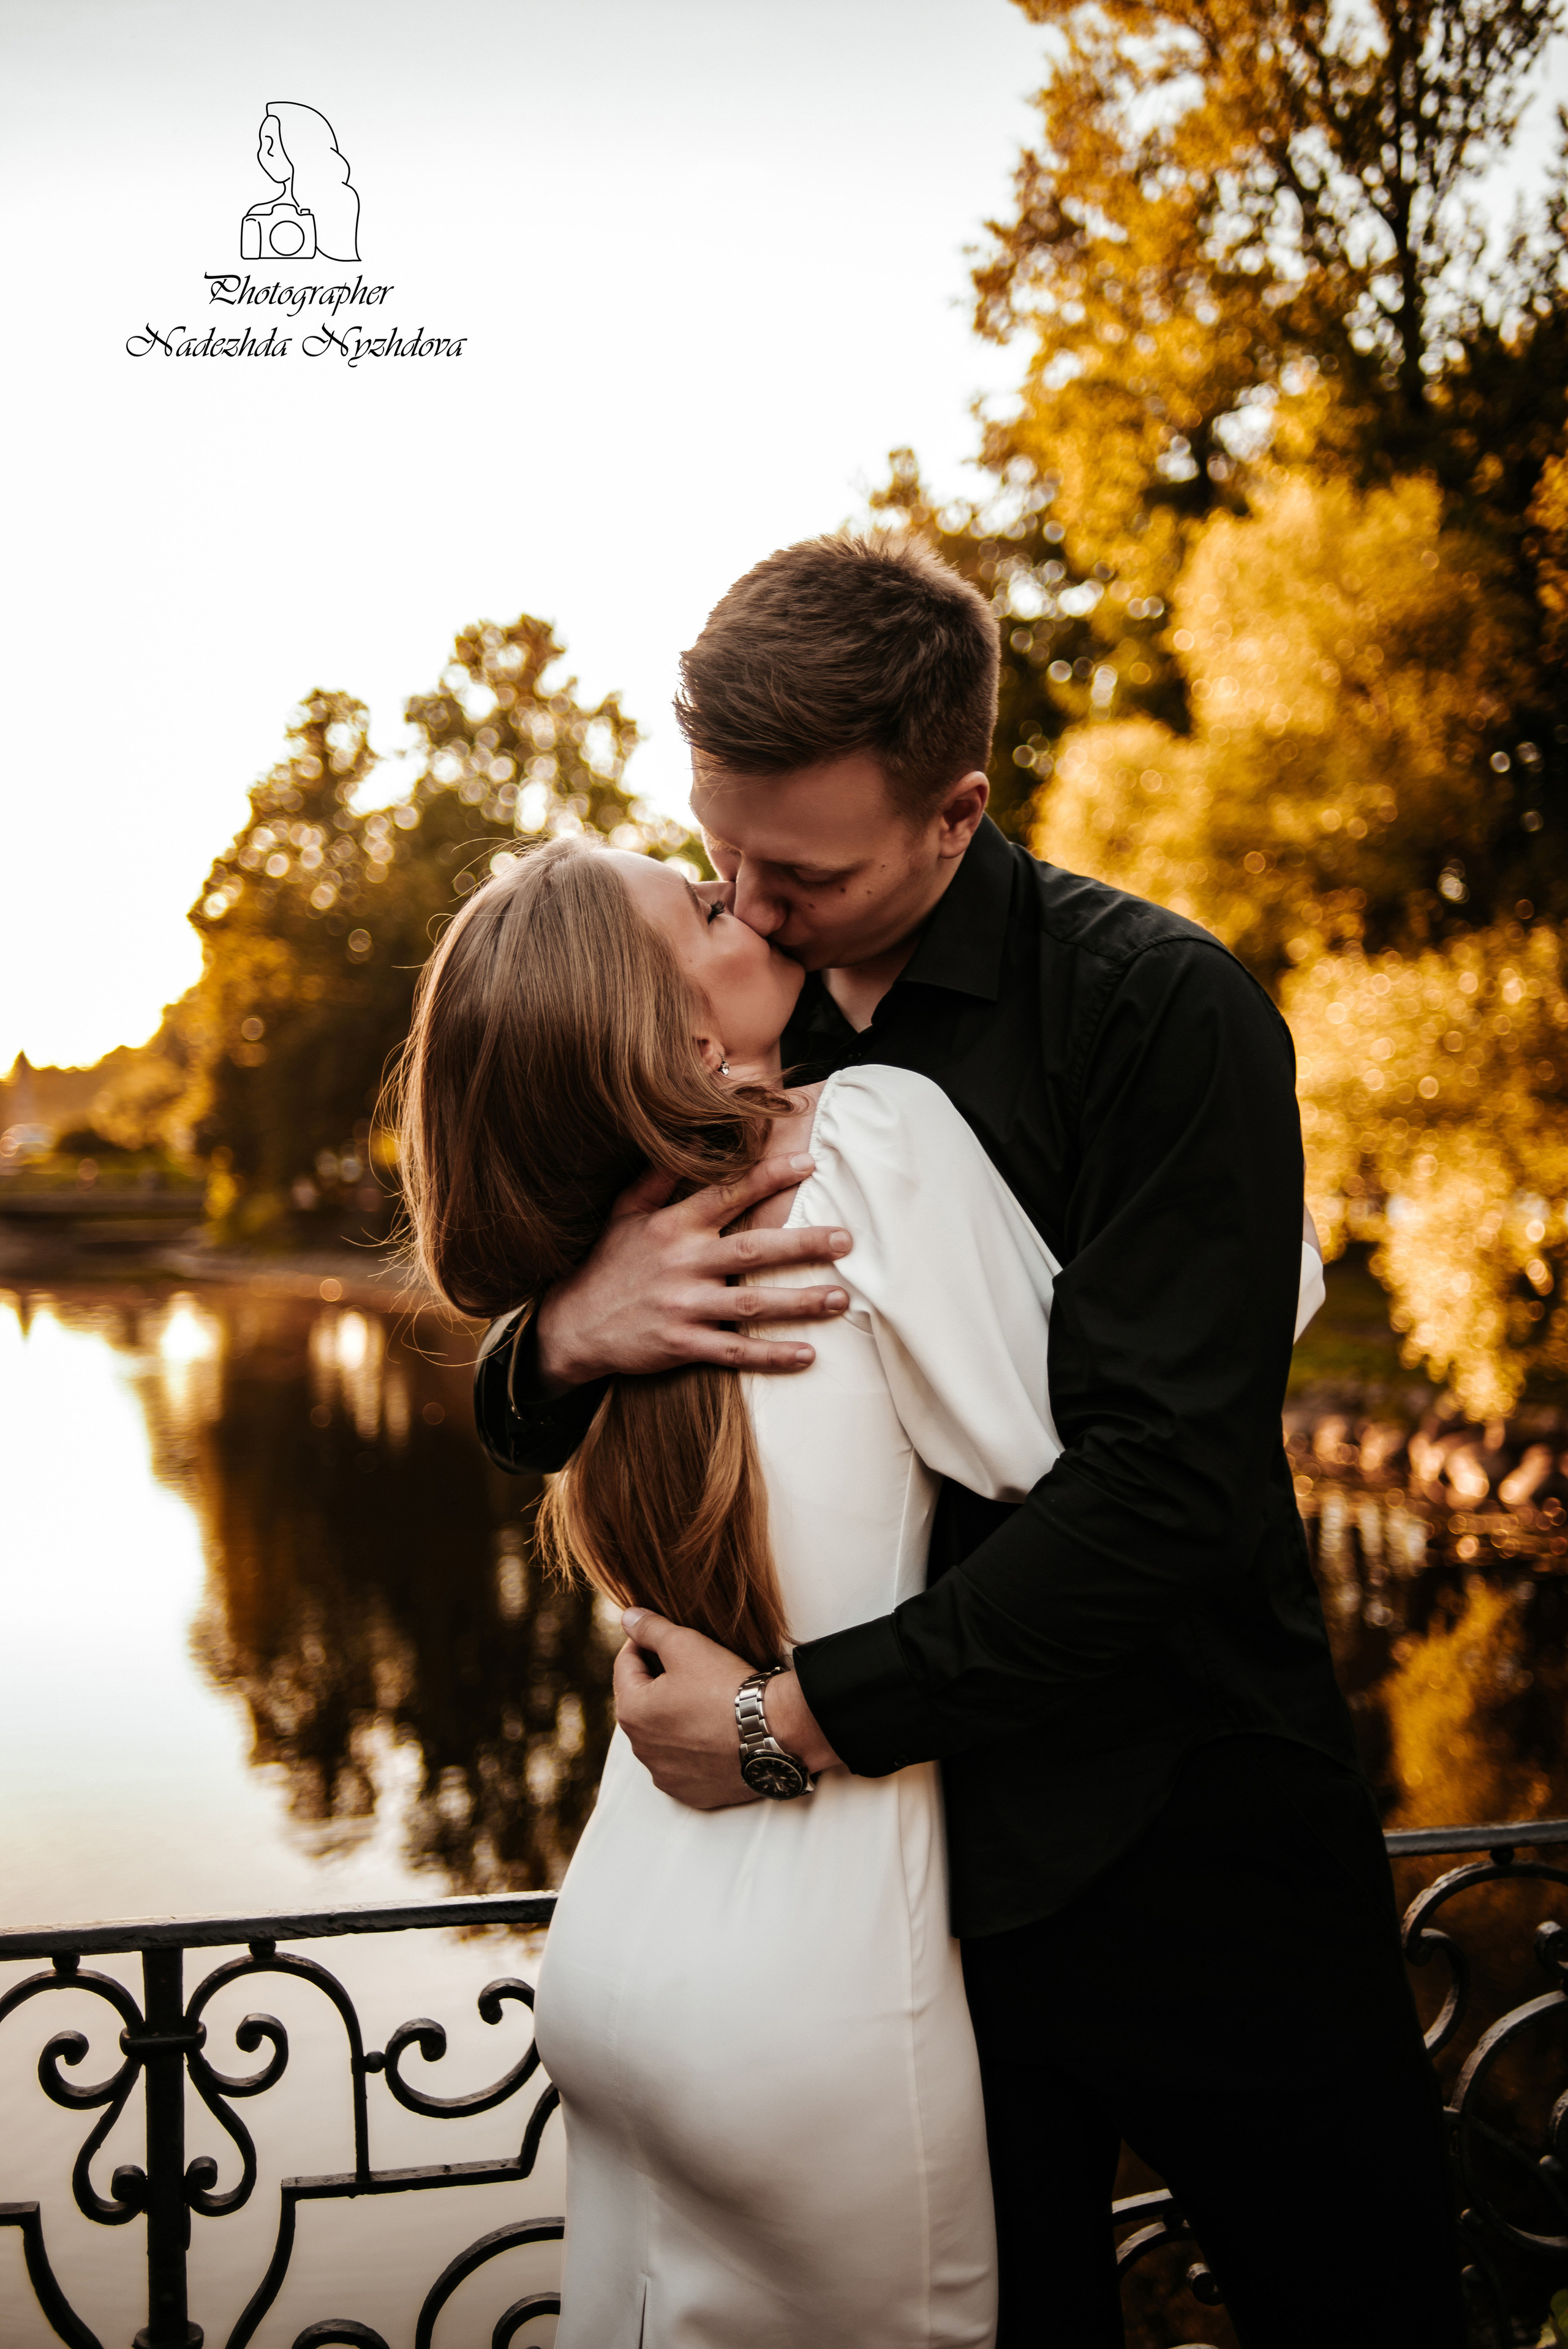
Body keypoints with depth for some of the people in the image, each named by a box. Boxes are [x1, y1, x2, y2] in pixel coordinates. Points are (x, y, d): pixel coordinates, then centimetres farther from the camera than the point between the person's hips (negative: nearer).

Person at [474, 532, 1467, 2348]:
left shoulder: (1162, 1011, -14)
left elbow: (1165, 1483, -22)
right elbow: (520, 1428, 7)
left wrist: (794, 1719, -21)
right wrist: (563, 1339, -18)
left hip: (1178, 1844, -3)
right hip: (896, 1853, 4)